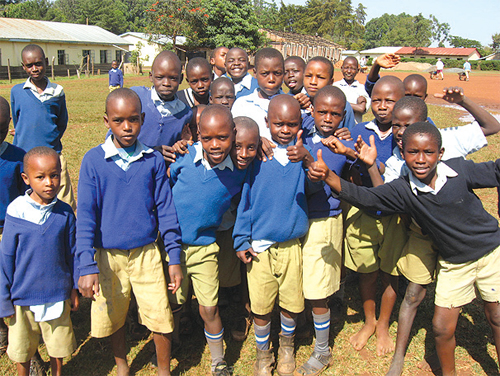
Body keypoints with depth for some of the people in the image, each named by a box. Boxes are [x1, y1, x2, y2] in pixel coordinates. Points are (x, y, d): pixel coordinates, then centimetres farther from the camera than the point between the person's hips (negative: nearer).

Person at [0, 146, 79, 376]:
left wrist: (74, 288, 6)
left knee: (58, 347, 18)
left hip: (58, 295, 1)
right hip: (23, 297, -1)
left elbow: (72, 253, 1)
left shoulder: (64, 213, -9)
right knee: (22, 349, 17)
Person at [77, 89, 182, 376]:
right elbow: (86, 216, -8)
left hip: (147, 253, 0)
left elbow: (165, 210, 0)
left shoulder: (153, 160, -5)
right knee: (113, 317, 16)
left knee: (161, 318, 2)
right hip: (108, 255, 0)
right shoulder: (94, 160, -8)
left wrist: (175, 258, -1)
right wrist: (87, 267, -14)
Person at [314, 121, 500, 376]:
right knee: (442, 328, 3)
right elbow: (364, 197, -28)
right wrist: (328, 176, -41)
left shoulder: (460, 169, -20)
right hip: (453, 264, 1)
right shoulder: (403, 190, -19)